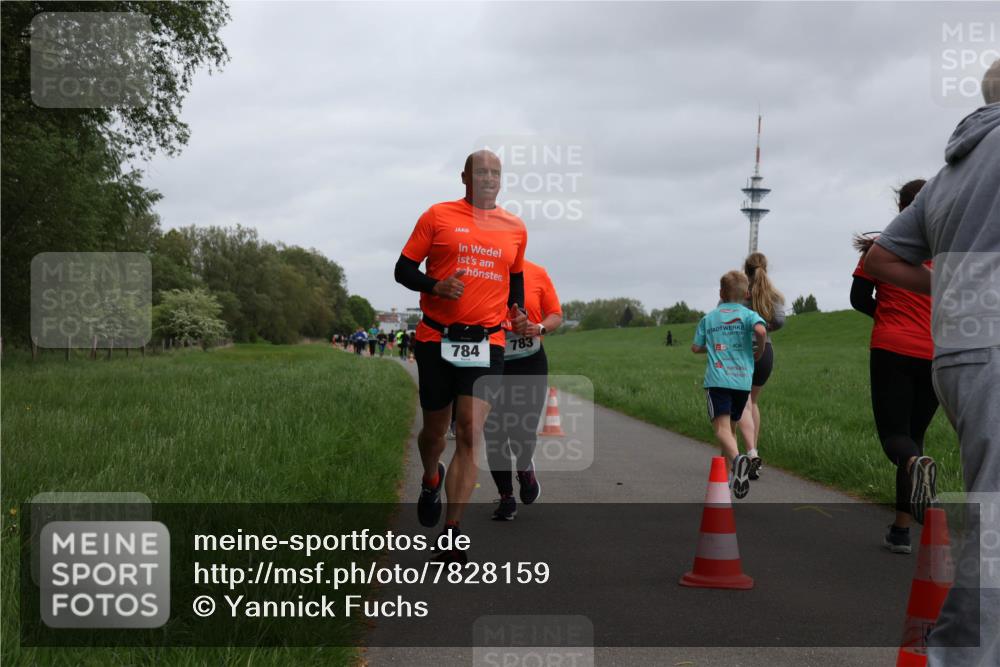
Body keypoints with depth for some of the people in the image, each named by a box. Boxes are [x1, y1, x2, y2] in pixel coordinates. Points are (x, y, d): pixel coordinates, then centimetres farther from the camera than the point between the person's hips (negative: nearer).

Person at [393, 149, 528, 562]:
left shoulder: (514, 227, 11)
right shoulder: (438, 216, 1)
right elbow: (404, 269, 2)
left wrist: (517, 313, 9)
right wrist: (436, 286, -16)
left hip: (487, 345, 1)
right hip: (436, 340, -1)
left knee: (470, 435, -10)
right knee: (435, 428, 12)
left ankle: (450, 535, -6)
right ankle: (430, 481, 47)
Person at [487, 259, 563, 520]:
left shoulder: (538, 274, 0)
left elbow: (556, 315, 8)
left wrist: (540, 328, -13)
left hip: (530, 364, 0)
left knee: (524, 431, -7)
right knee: (494, 433, 2)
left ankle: (525, 467, 30)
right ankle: (506, 497, 20)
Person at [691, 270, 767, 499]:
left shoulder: (709, 318, 13)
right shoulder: (747, 314, 5)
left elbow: (696, 347, 14)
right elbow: (761, 330, -17)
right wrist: (759, 352, 1)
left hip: (717, 379, -1)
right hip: (742, 379, 1)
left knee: (722, 426, -14)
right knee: (732, 423, 16)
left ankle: (737, 458, -43)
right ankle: (728, 474, 20)